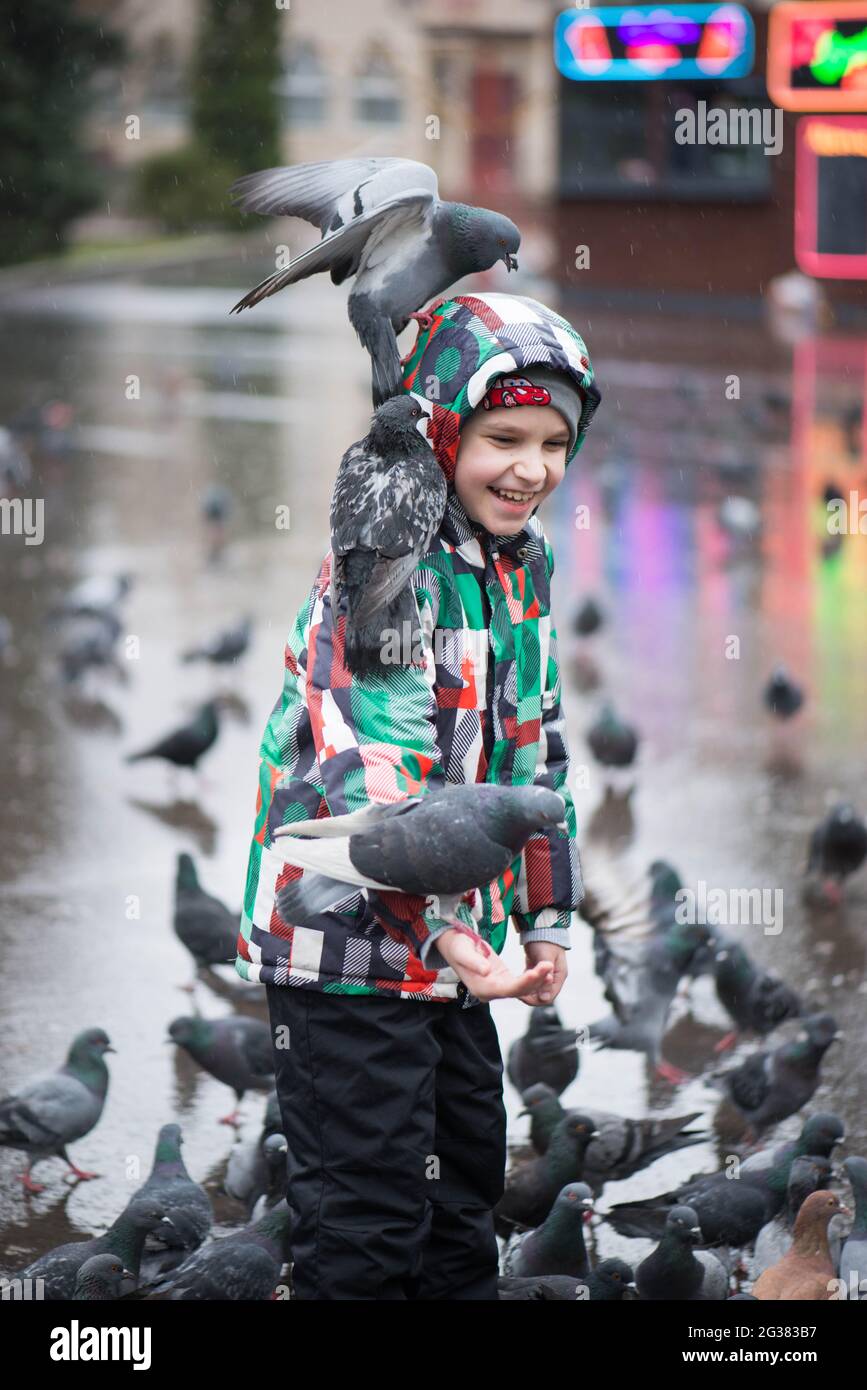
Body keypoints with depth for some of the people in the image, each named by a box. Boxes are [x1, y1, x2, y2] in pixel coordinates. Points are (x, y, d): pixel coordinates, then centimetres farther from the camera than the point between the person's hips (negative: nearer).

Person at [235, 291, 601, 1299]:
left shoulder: (525, 564, 8)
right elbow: (374, 760, -29)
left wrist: (547, 918, 14)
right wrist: (441, 922, -36)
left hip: (450, 936, 9)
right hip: (346, 935, -9)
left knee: (467, 1180, 19)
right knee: (368, 1212, -6)